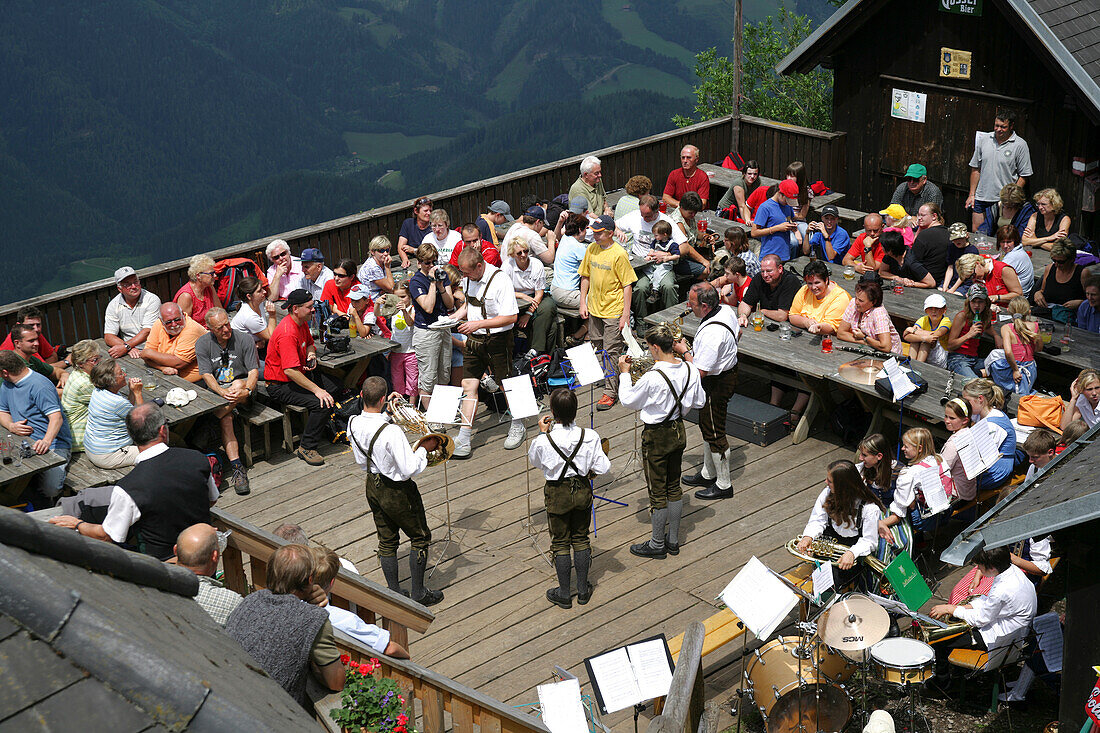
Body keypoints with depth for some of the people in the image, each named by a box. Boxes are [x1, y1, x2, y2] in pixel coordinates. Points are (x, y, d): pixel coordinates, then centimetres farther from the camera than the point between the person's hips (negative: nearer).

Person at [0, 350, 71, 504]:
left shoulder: (39, 385, -14)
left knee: (50, 489, -28)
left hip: (54, 444, -7)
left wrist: (46, 441, -40)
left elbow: (57, 417, -22)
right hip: (24, 443, 7)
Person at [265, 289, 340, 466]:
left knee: (336, 387, 7)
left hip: (301, 374, 10)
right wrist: (317, 390, -32)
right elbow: (290, 370, -34)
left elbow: (309, 343, 24)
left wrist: (311, 354, -1)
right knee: (323, 403, -25)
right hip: (280, 385, -10)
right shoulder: (287, 333, -29)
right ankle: (307, 448, -13)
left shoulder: (302, 323, 3)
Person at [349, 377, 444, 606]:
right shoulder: (391, 432, -34)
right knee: (420, 537, 15)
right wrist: (423, 448, -14)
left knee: (387, 541, 20)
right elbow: (410, 469, -31)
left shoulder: (353, 424, -11)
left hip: (372, 487, 7)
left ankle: (394, 593, 32)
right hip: (397, 492, -7)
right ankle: (419, 593, 24)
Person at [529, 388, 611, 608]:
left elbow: (534, 461, 0)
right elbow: (602, 468, -12)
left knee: (560, 543, 14)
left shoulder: (543, 442, -23)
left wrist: (542, 433, 4)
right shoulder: (590, 436, -19)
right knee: (581, 539, 20)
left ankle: (564, 594, 24)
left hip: (558, 495, -2)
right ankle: (583, 590, 30)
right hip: (582, 491, 2)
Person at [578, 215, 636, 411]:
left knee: (611, 352, -3)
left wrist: (626, 314, -15)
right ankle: (603, 378, 38)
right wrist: (583, 303, 6)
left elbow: (627, 285, -13)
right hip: (594, 308, 6)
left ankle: (610, 393, 3)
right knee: (597, 347, 17)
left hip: (613, 311, -6)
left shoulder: (619, 254, -16)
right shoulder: (591, 249, 2)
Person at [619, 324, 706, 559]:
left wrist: (625, 373, 0)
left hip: (657, 437, -7)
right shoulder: (690, 370, -8)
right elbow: (699, 402, 3)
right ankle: (673, 540, 31)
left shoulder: (652, 378, -27)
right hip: (679, 431, 7)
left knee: (657, 492, 7)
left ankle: (657, 544, 20)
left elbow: (629, 401, -12)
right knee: (674, 487, 20)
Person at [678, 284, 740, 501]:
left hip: (717, 384, -10)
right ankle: (708, 474, 39)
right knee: (707, 427, 23)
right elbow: (738, 332, 16)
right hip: (728, 370, 10)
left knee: (714, 433, 5)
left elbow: (699, 371, -30)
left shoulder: (712, 333, -35)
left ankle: (724, 485, 19)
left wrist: (684, 351, -16)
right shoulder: (726, 310, -5)